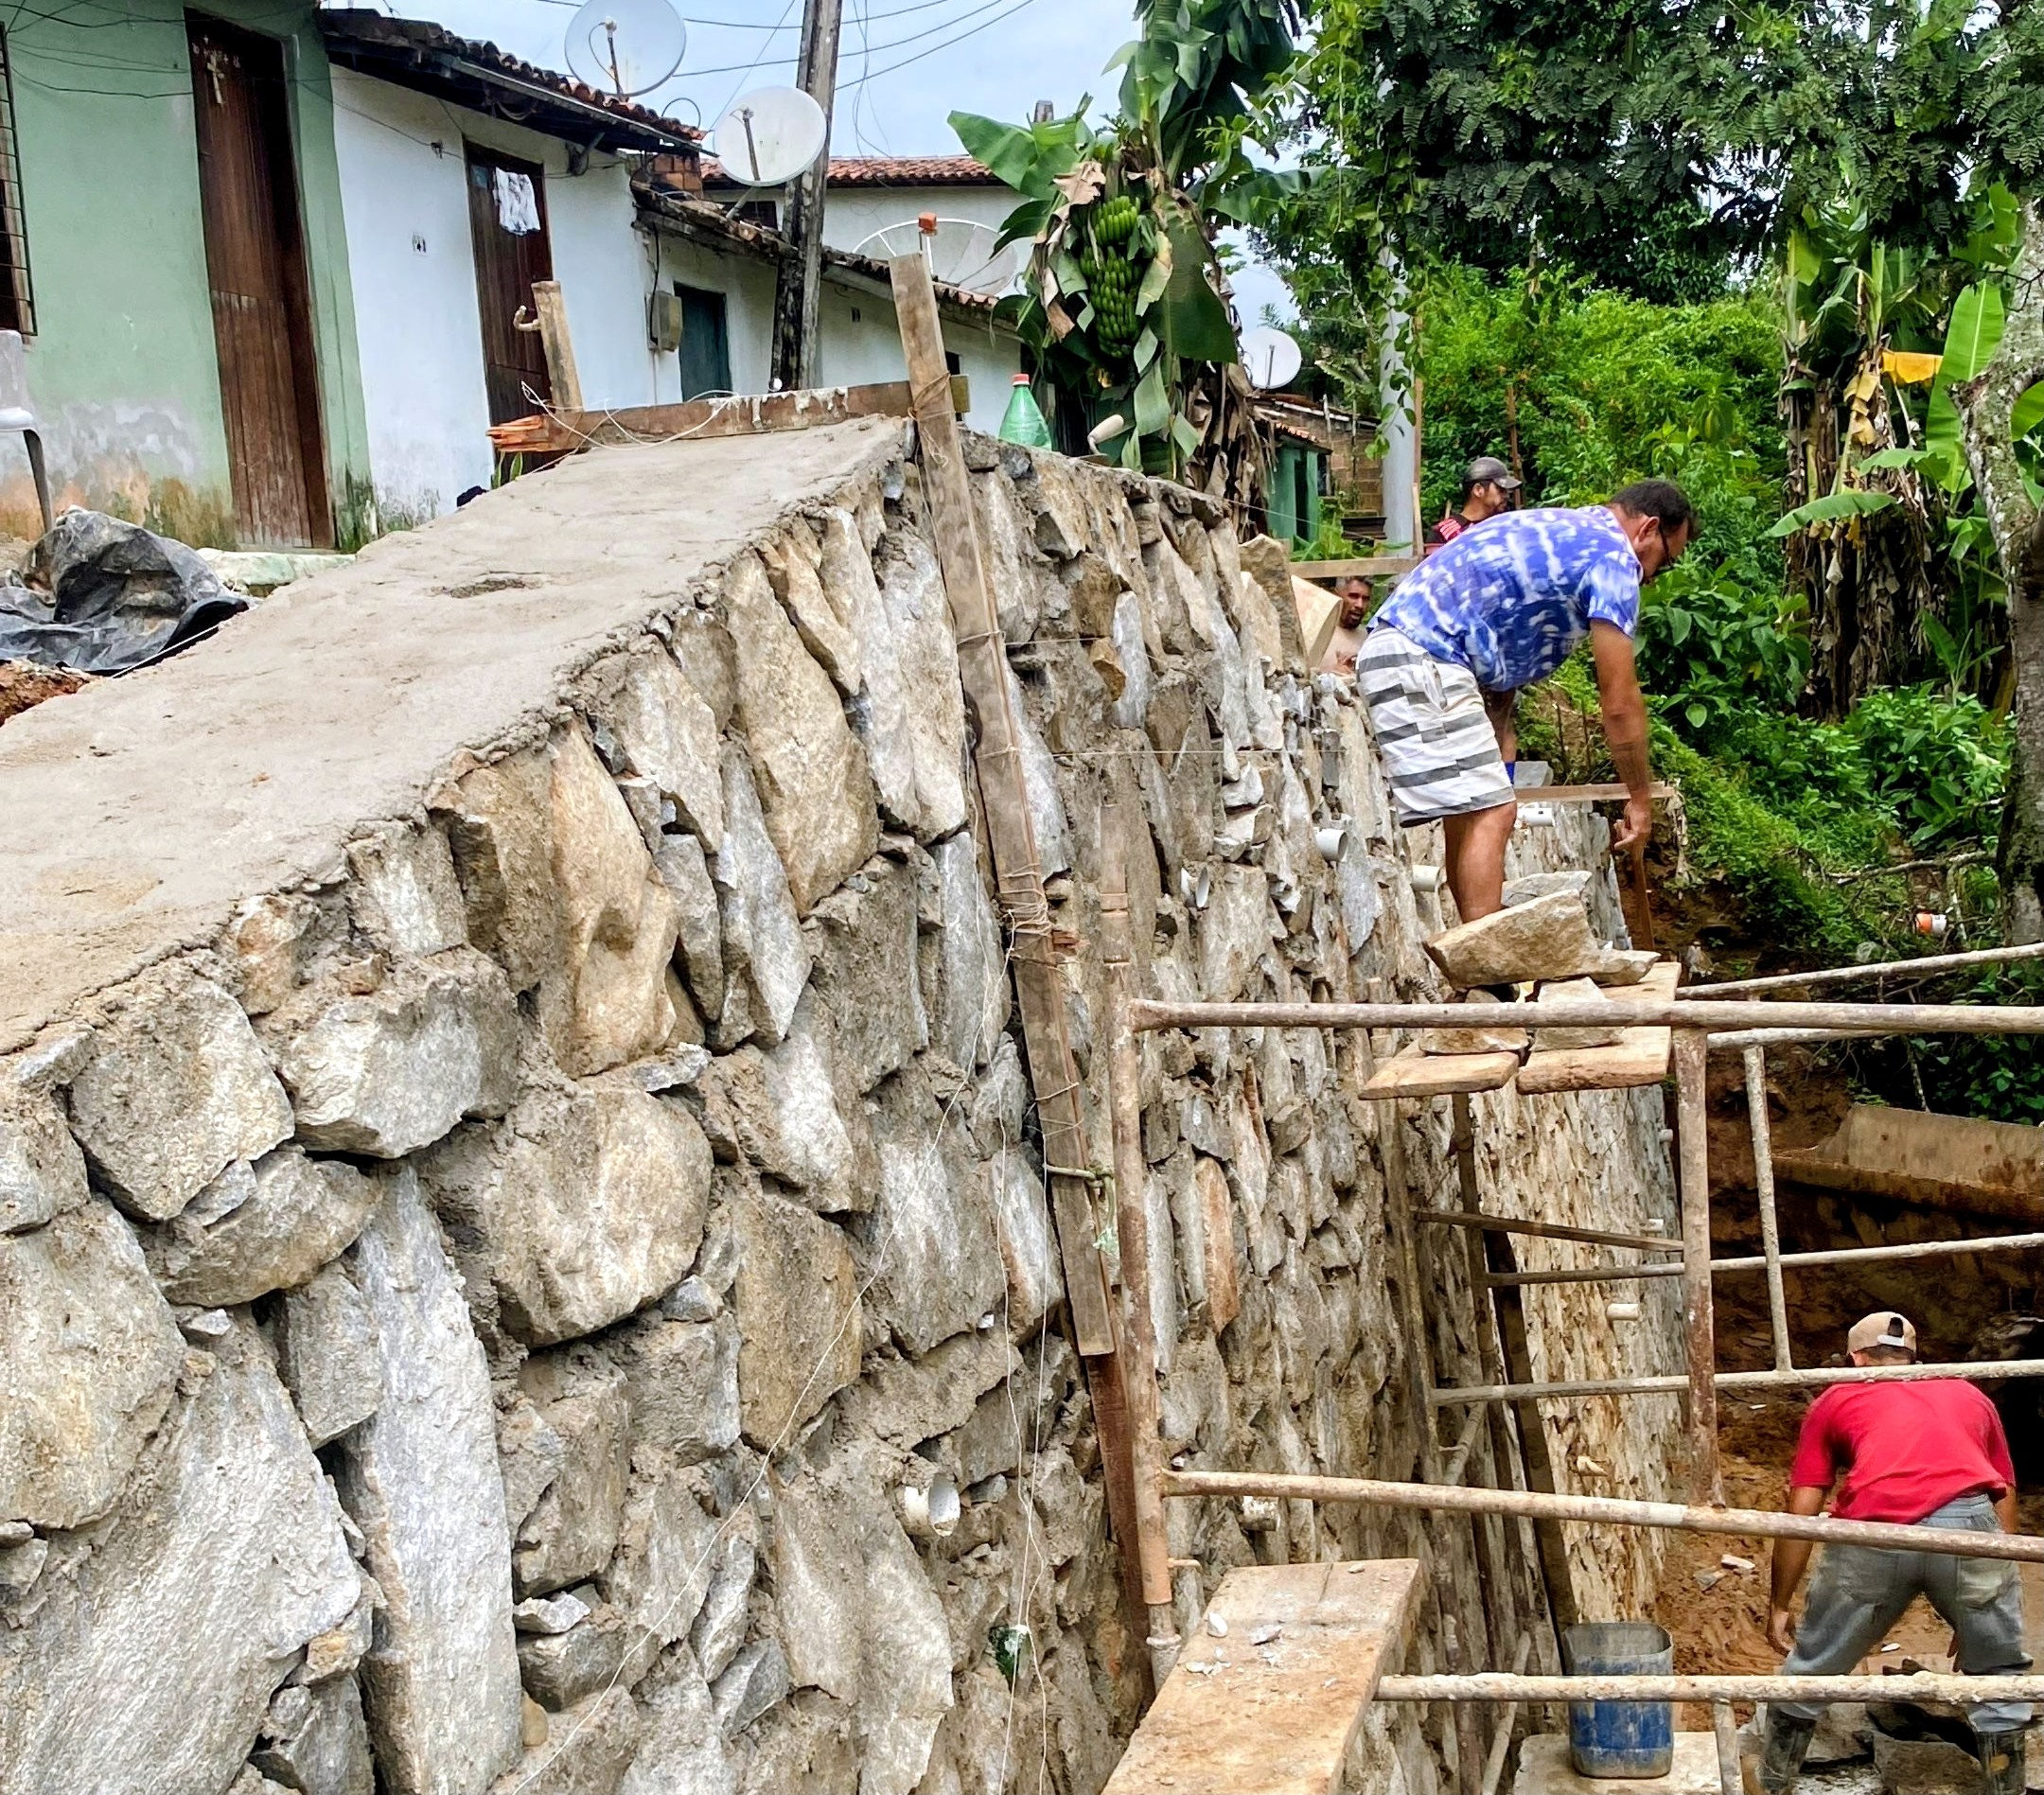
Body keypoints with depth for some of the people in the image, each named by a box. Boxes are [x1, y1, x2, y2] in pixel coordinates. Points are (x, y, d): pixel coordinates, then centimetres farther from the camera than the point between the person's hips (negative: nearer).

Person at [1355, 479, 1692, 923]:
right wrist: (1641, 799, 4)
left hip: (1397, 647, 10)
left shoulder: (1557, 531, 25)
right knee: (1491, 815, -12)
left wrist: (1499, 772, 19)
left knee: (1469, 815, 14)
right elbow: (1619, 702, -6)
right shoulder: (1612, 557, -5)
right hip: (1423, 659, -10)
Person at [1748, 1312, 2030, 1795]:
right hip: (1967, 1526, 0)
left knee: (1812, 1670, 21)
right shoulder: (1969, 1395, 32)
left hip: (1873, 1536, 0)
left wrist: (1779, 1606, 29)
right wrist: (1973, 1615, 37)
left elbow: (1800, 1516, 22)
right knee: (1999, 1680, 23)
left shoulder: (1836, 1399, 27)